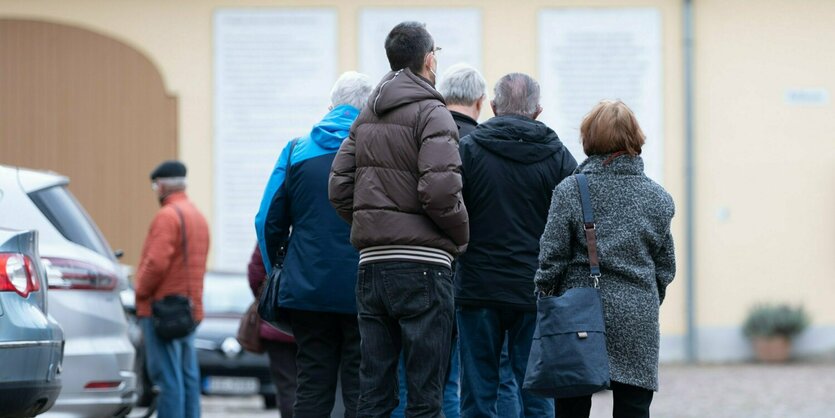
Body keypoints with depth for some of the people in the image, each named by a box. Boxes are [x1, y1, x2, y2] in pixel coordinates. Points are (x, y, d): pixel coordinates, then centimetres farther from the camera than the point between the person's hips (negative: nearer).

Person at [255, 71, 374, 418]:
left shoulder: (296, 151, 4)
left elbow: (267, 221, 3)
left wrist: (278, 272, 15)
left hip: (308, 292, 2)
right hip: (362, 294, -2)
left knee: (312, 388, 7)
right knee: (360, 390, 1)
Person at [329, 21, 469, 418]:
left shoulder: (366, 117, 15)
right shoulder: (431, 113, -7)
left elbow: (339, 188, 11)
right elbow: (439, 188, -18)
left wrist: (370, 228, 15)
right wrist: (461, 237, -3)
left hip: (371, 265, 7)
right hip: (422, 264, -7)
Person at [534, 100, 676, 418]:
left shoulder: (569, 190, -3)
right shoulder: (657, 198, 5)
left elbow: (552, 257, -4)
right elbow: (665, 267, 10)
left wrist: (546, 298, 7)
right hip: (637, 319, 1)